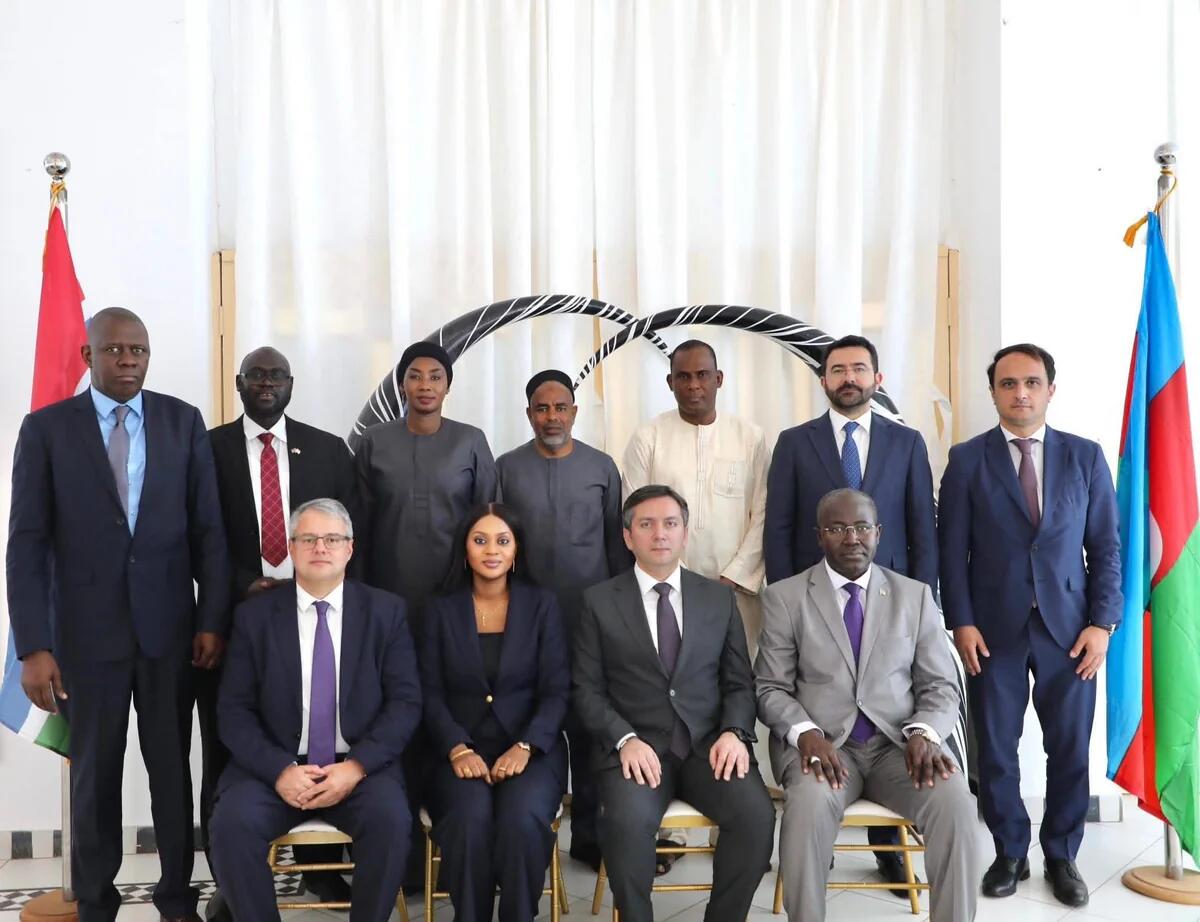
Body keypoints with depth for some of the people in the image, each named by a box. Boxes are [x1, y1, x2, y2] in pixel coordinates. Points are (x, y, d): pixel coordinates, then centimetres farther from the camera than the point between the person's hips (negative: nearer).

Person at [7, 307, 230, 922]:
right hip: (87, 630, -1)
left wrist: (213, 619, -2)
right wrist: (33, 647, -10)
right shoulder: (46, 428, -1)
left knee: (173, 768, 10)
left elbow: (208, 529, 3)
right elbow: (27, 544, -4)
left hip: (170, 626, 1)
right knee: (94, 773, 10)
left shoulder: (183, 422, 3)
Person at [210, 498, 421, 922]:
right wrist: (279, 770, -16)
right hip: (275, 766, 1)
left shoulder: (386, 611, 4)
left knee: (391, 820, -29)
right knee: (232, 822, -27)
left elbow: (406, 702, -2)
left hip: (360, 767, 0)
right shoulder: (254, 614, 4)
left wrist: (357, 766, -16)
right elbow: (234, 711, 0)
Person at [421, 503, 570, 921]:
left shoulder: (542, 604, 5)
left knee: (522, 819, -31)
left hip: (532, 748, 0)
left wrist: (524, 747, -16)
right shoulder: (442, 609, 7)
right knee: (469, 820, -31)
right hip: (462, 749, 1)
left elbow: (557, 691, 0)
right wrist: (458, 749, -15)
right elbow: (431, 694, 2)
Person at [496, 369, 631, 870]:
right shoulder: (507, 468, 4)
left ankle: (587, 833, 14)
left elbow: (616, 541, 7)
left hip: (591, 620, 0)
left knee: (589, 726, 3)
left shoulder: (601, 466, 5)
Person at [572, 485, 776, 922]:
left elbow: (739, 682, 11)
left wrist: (734, 732, -9)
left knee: (757, 815, -25)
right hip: (636, 747, -2)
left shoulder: (718, 597, 12)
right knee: (627, 821, -32)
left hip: (709, 745, 2)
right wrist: (626, 740, -14)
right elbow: (586, 689, 2)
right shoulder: (599, 601, 6)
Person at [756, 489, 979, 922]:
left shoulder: (915, 595, 10)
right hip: (821, 743, -2)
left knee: (955, 800, -28)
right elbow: (771, 689, 2)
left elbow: (941, 686, 8)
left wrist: (924, 733, -14)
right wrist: (805, 732, -18)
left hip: (898, 743, 2)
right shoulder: (784, 597, 4)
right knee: (810, 802, -34)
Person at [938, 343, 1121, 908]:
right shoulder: (967, 460, 3)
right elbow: (952, 550, 1)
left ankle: (1061, 856, 25)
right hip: (995, 628, -1)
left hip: (1068, 628, 1)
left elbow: (1106, 546, 5)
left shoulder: (1086, 456, 6)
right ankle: (1010, 852, 24)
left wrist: (1103, 623, -3)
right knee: (996, 750, 6)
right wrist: (962, 623, -7)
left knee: (1070, 750, 7)